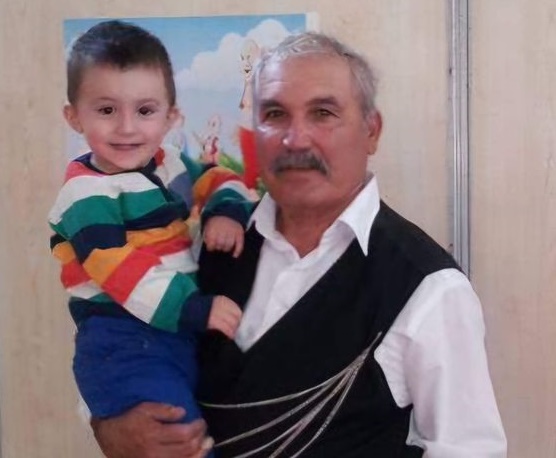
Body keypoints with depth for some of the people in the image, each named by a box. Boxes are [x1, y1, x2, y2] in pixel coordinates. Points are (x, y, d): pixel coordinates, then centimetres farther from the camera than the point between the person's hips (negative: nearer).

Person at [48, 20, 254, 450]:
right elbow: (121, 273, -22)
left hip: (184, 332, 8)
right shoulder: (87, 195, -14)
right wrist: (195, 309, -26)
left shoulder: (170, 164, 9)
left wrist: (227, 211, -1)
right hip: (125, 344, -8)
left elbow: (222, 180, 22)